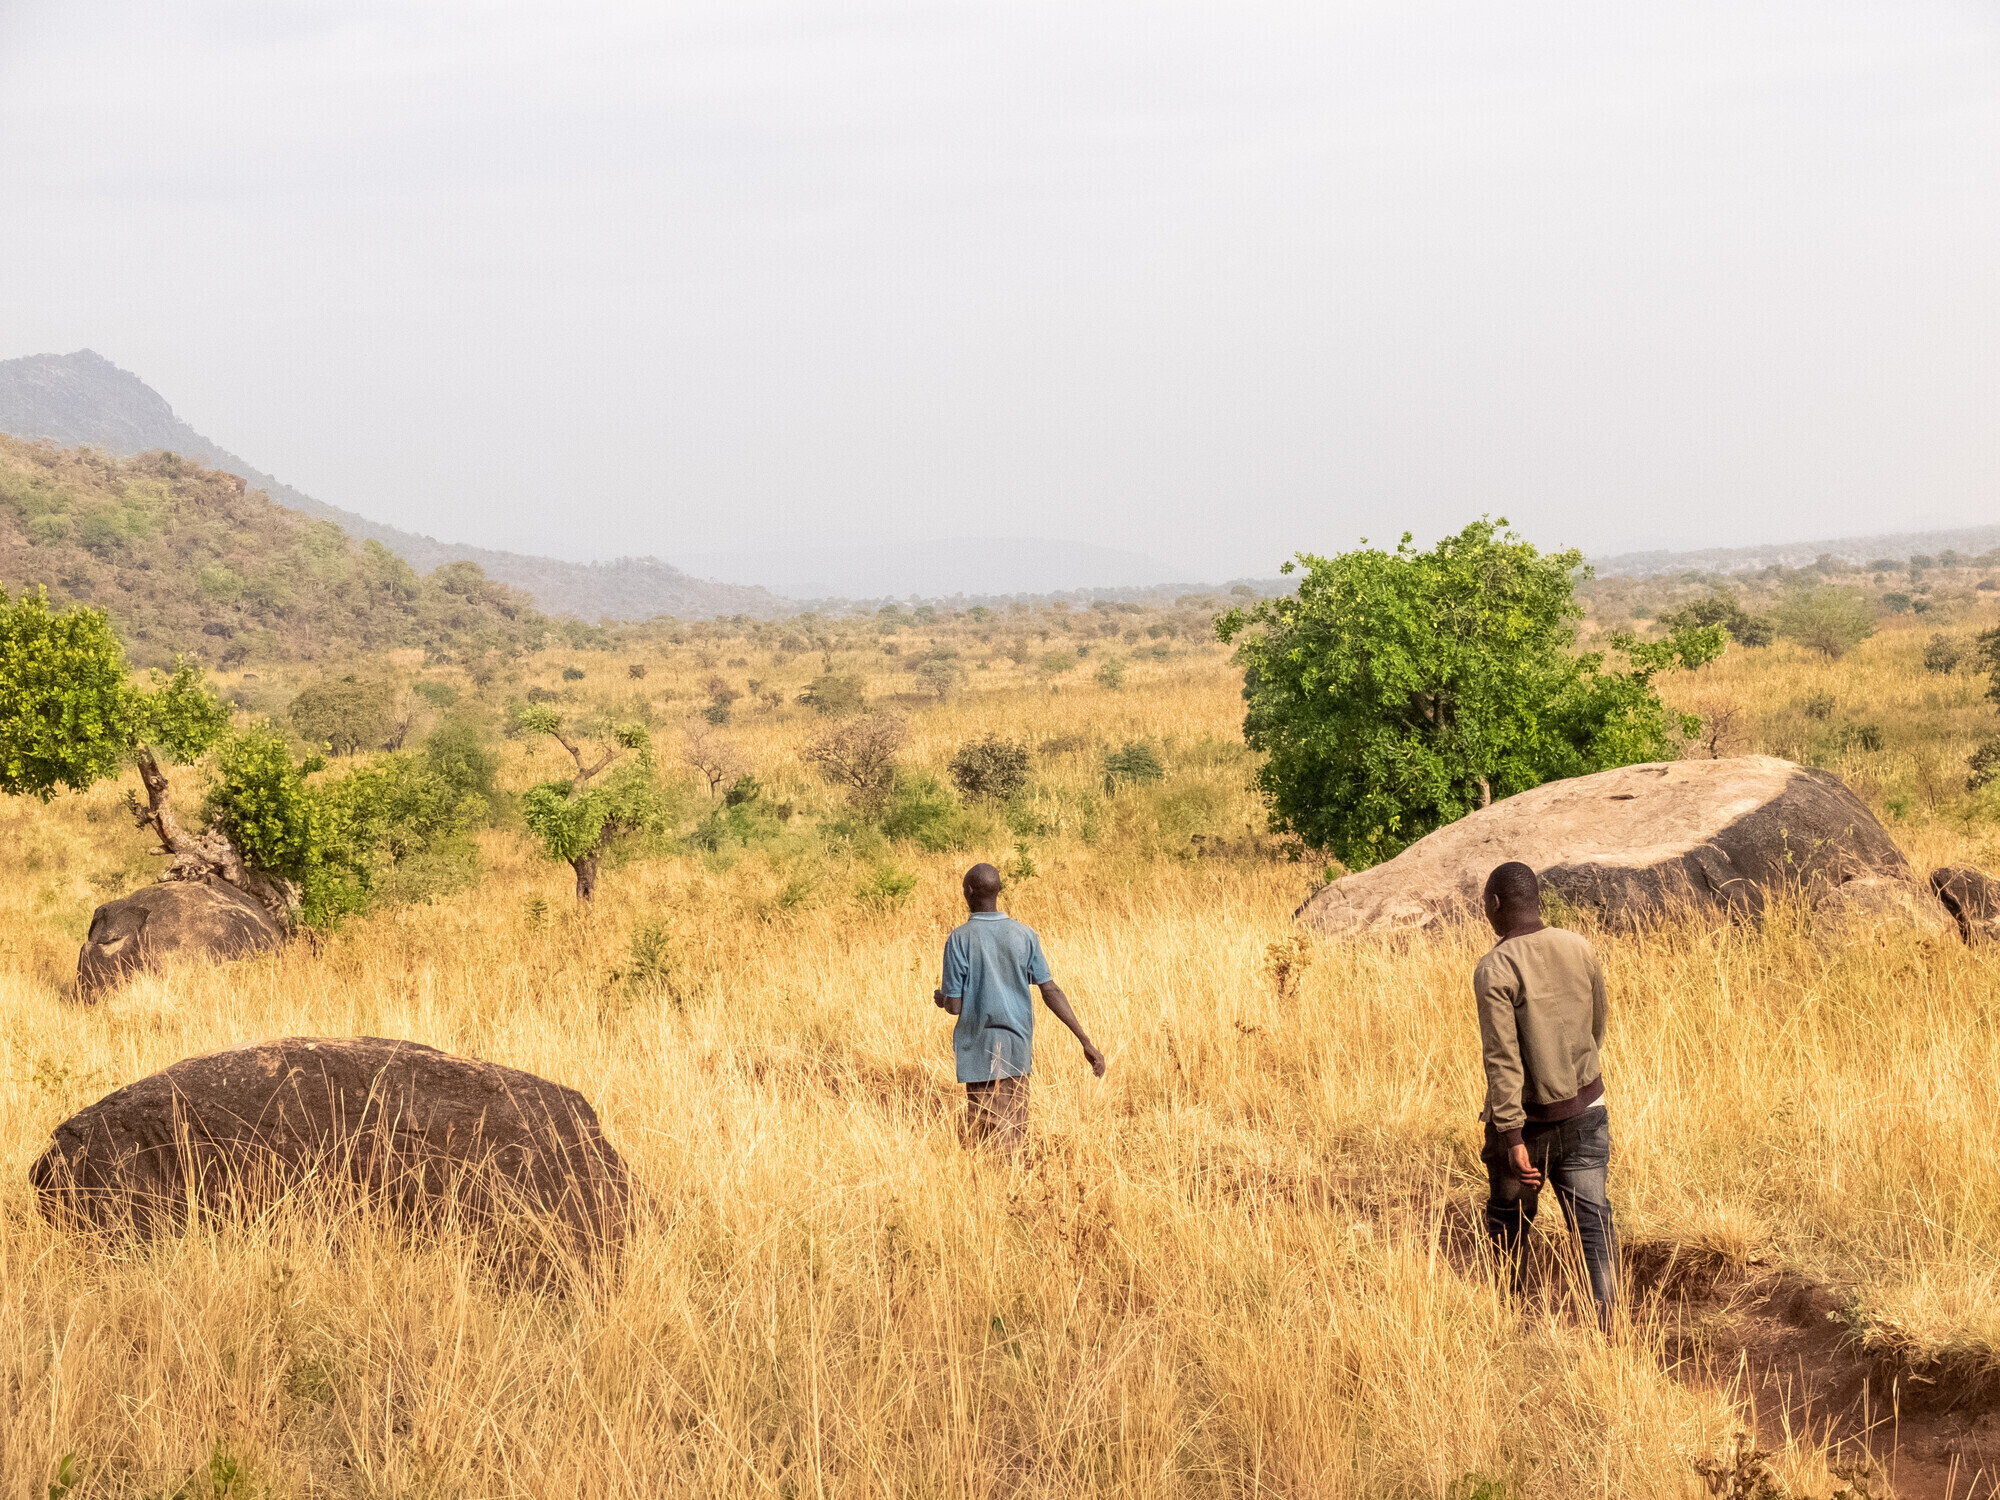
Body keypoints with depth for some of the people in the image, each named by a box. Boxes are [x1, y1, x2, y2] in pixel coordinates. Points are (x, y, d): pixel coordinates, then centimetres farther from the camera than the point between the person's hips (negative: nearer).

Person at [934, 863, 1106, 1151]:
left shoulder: (959, 940, -9)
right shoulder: (1025, 935, 1)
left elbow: (954, 1006, -9)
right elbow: (1051, 991, -2)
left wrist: (941, 998, 16)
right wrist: (1086, 1042, -1)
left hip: (979, 1052, -3)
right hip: (1018, 1048, 3)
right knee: (1014, 1135, 9)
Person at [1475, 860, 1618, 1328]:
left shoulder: (1495, 969, -17)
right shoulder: (1579, 949, 0)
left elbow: (1503, 1059, -21)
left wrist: (1513, 1138, -21)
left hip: (1528, 1118, -4)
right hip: (1586, 1111, 4)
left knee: (1509, 1220, 17)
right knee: (1592, 1218, 2)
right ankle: (1605, 1320, -8)